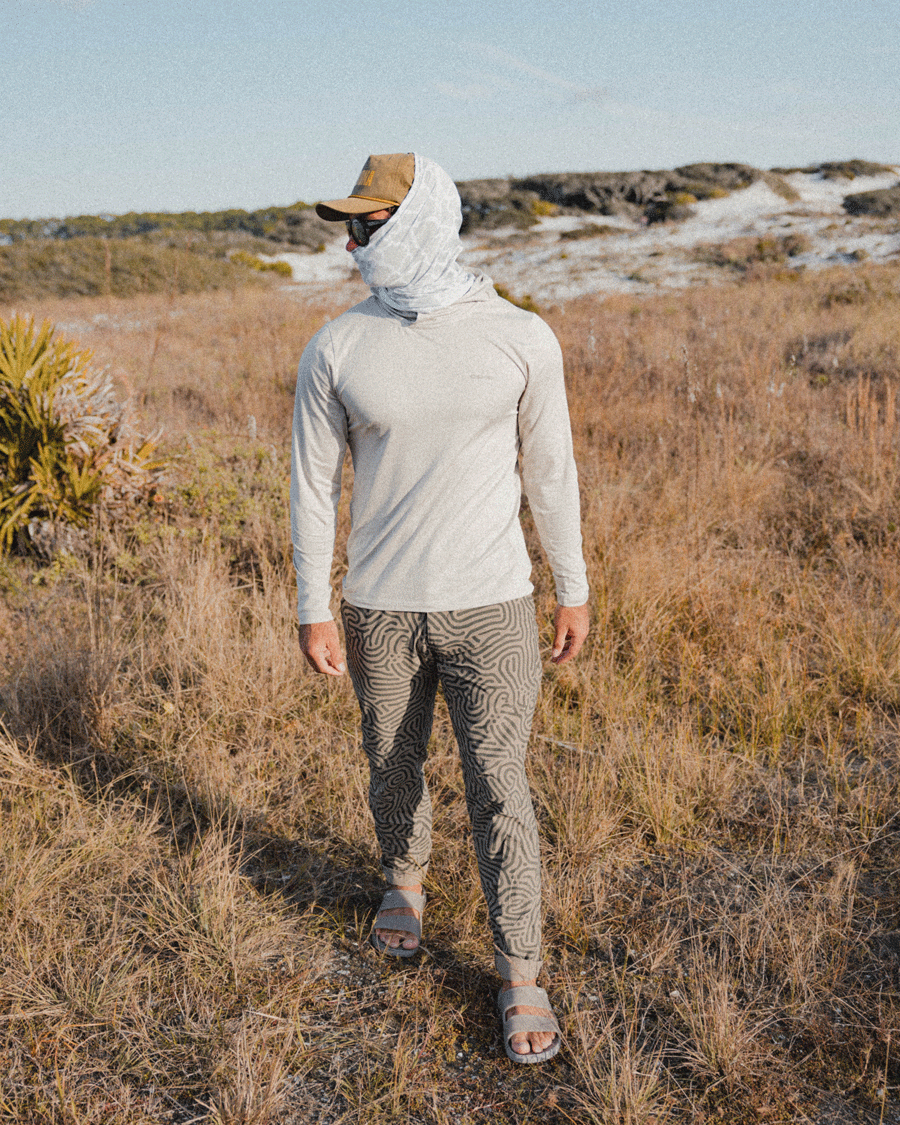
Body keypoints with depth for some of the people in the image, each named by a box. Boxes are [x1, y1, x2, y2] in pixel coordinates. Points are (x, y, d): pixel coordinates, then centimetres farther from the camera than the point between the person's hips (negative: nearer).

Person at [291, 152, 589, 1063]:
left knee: (498, 789, 0)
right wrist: (311, 610, 0)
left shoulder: (521, 339, -6)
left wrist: (573, 590, 6)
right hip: (380, 609, 2)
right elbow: (313, 484, 1)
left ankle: (520, 976, 15)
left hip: (490, 604, -1)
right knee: (393, 767, 18)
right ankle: (405, 880, 49)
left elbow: (550, 470, 2)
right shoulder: (335, 351, -4)